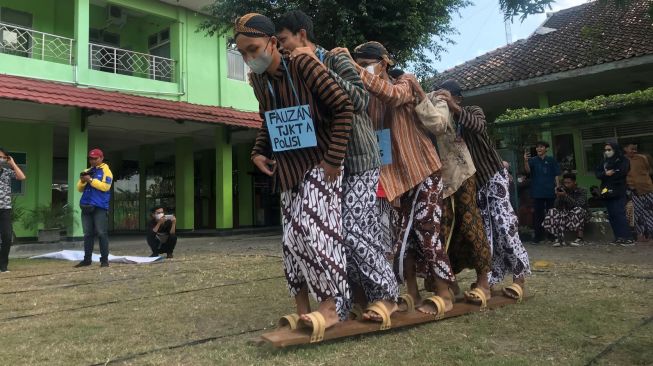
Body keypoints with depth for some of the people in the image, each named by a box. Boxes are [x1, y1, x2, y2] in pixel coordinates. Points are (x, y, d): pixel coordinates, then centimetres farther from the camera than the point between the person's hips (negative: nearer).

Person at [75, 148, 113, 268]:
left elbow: (105, 186, -13)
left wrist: (91, 180, -13)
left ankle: (104, 260, -2)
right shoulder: (87, 171, 19)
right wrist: (82, 181, -3)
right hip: (86, 207, 6)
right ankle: (87, 259, 13)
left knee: (102, 234, -5)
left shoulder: (106, 171, 1)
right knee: (88, 234, 8)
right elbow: (79, 189, 16)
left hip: (100, 207, -6)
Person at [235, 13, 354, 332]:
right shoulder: (258, 81, 5)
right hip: (289, 171, 7)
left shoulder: (303, 65, -15)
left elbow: (343, 107, -15)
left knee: (315, 228, -16)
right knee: (291, 237, 5)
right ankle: (303, 310, 15)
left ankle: (332, 306, -2)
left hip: (319, 164, -7)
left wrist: (334, 158, -18)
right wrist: (258, 152, 2)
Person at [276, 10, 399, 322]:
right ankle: (361, 295, 16)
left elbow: (360, 101, -23)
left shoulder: (336, 61, -7)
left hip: (358, 161, -7)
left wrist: (320, 67, -24)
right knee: (335, 233, 3)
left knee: (353, 232, -11)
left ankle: (386, 295, 6)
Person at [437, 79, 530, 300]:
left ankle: (519, 277, -8)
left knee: (503, 223, -14)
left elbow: (479, 126, -32)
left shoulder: (473, 111, -7)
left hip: (492, 174, -4)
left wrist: (455, 109, -43)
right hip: (471, 180, 4)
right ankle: (491, 278, 7)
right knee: (484, 229, 3)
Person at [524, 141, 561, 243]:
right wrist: (525, 161, -31)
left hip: (550, 191, 0)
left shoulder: (551, 160, 5)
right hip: (537, 192, 0)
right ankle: (538, 235, 7)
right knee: (538, 214, 2)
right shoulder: (532, 160, 5)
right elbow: (528, 170, -12)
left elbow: (556, 175, 5)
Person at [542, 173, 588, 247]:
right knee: (552, 212, -23)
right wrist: (558, 197, -20)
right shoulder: (562, 191, 4)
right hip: (566, 214, 3)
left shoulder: (582, 192, -4)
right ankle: (559, 238, -20)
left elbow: (578, 205, -23)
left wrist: (566, 196, -30)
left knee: (577, 210, -35)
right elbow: (556, 207, -4)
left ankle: (579, 238, -29)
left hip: (580, 215, -3)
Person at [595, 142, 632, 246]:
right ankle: (619, 237, 9)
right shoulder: (604, 162, 18)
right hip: (606, 192, 6)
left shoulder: (623, 160, 1)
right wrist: (605, 174, -15)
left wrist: (606, 176, -4)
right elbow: (598, 174, 5)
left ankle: (627, 238, -12)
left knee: (619, 214, -13)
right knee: (611, 216, 5)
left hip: (618, 192, -6)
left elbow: (621, 173, -14)